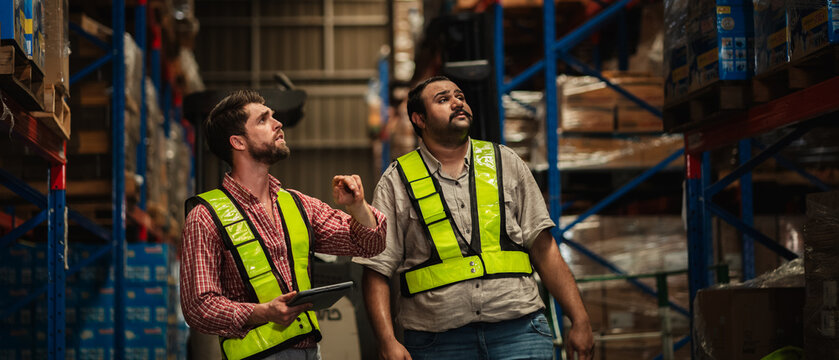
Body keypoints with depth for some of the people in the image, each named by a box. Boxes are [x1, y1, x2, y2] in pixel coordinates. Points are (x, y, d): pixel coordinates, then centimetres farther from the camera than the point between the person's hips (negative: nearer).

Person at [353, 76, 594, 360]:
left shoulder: (505, 163, 12)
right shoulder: (397, 182, 6)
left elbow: (544, 249, 11)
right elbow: (376, 272, 2)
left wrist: (579, 320, 3)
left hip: (517, 334, 2)